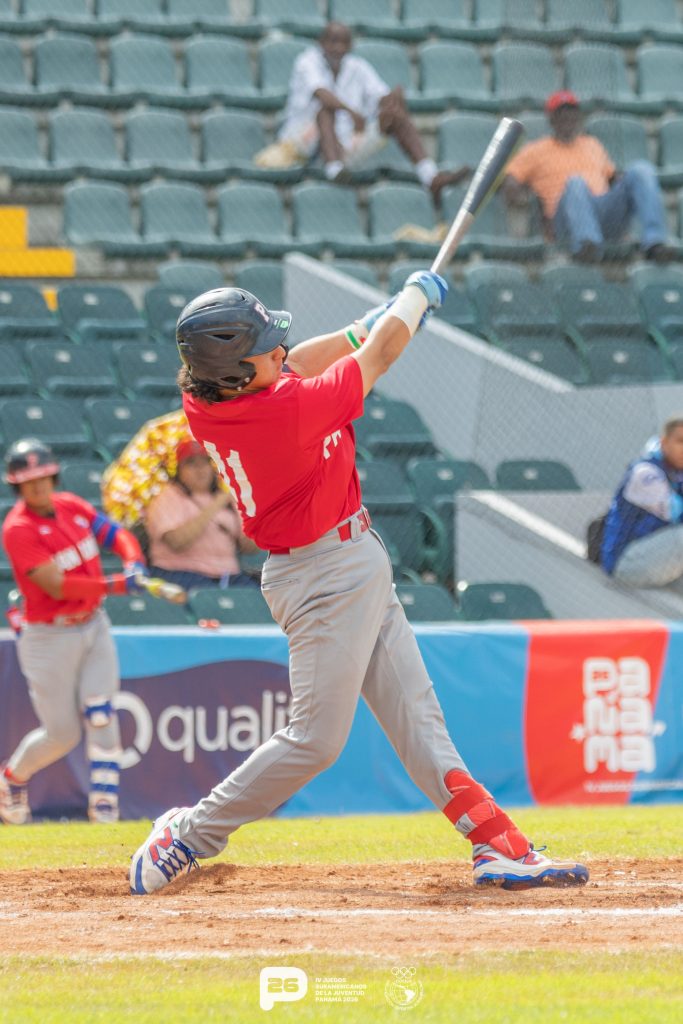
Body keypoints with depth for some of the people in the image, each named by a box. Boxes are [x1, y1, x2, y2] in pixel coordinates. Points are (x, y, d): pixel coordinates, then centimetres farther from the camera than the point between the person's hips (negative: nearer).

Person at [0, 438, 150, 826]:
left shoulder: (72, 506, 2)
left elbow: (117, 535, 10)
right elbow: (57, 586, -26)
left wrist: (134, 563, -12)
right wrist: (117, 585, -30)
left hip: (94, 626, 5)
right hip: (49, 637, -5)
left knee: (100, 715, -8)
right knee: (62, 734, 3)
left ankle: (104, 801, -3)